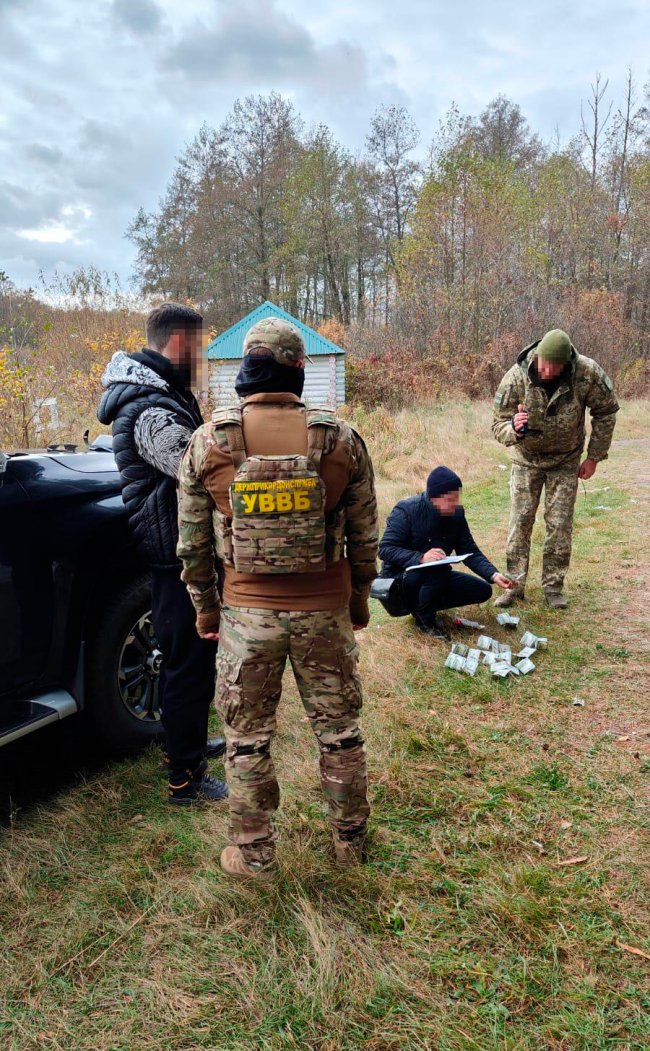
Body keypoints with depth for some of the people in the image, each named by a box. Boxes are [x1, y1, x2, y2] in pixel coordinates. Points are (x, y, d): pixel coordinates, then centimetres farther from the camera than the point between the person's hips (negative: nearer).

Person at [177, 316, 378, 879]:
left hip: (247, 613, -1)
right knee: (340, 730, 19)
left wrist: (205, 607, 13)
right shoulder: (342, 438, -7)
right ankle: (350, 841, 37)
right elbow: (364, 534, 0)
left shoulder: (207, 442, -8)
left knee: (247, 739, 16)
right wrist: (360, 597, 15)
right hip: (326, 611, 1)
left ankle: (254, 853, 31)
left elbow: (193, 541, -1)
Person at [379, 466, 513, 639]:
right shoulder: (406, 511, -21)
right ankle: (425, 621, -10)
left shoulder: (457, 513, -4)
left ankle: (423, 605, 4)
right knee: (437, 568, -36)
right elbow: (385, 550, -27)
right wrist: (420, 558, -41)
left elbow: (470, 552, 0)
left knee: (482, 590, -2)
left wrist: (493, 575, -17)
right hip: (402, 577, -7)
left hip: (436, 576, 7)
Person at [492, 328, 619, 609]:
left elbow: (606, 411, -7)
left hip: (565, 460, 0)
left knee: (560, 525, 0)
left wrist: (594, 457, -5)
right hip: (527, 459, 0)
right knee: (519, 522, 0)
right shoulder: (516, 377, -26)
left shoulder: (588, 373, -24)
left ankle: (553, 587, 13)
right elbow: (498, 424, -18)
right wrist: (514, 429, -43)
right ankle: (514, 585, 10)